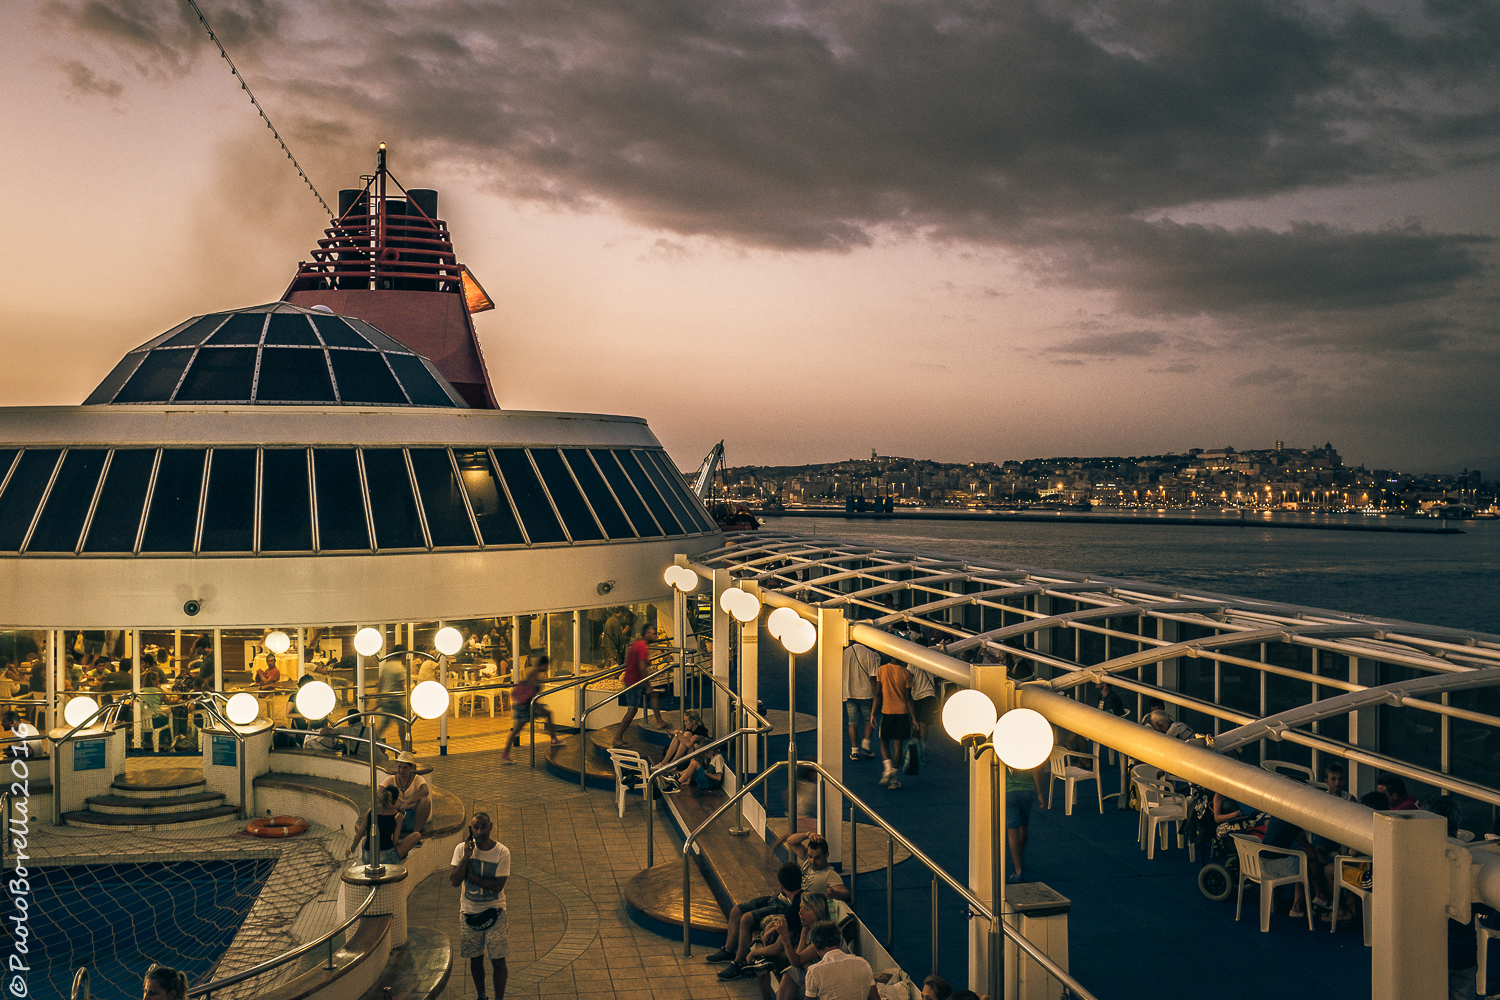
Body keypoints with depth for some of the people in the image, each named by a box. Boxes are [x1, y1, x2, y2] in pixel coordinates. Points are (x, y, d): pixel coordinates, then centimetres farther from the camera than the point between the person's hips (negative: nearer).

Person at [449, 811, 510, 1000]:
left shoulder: (502, 852, -14)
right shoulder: (462, 849, -8)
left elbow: (498, 886, -19)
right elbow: (453, 881, -15)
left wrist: (472, 876, -18)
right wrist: (466, 857, -24)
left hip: (494, 913, -2)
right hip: (469, 912, 2)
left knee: (498, 962, 2)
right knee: (475, 960, 16)